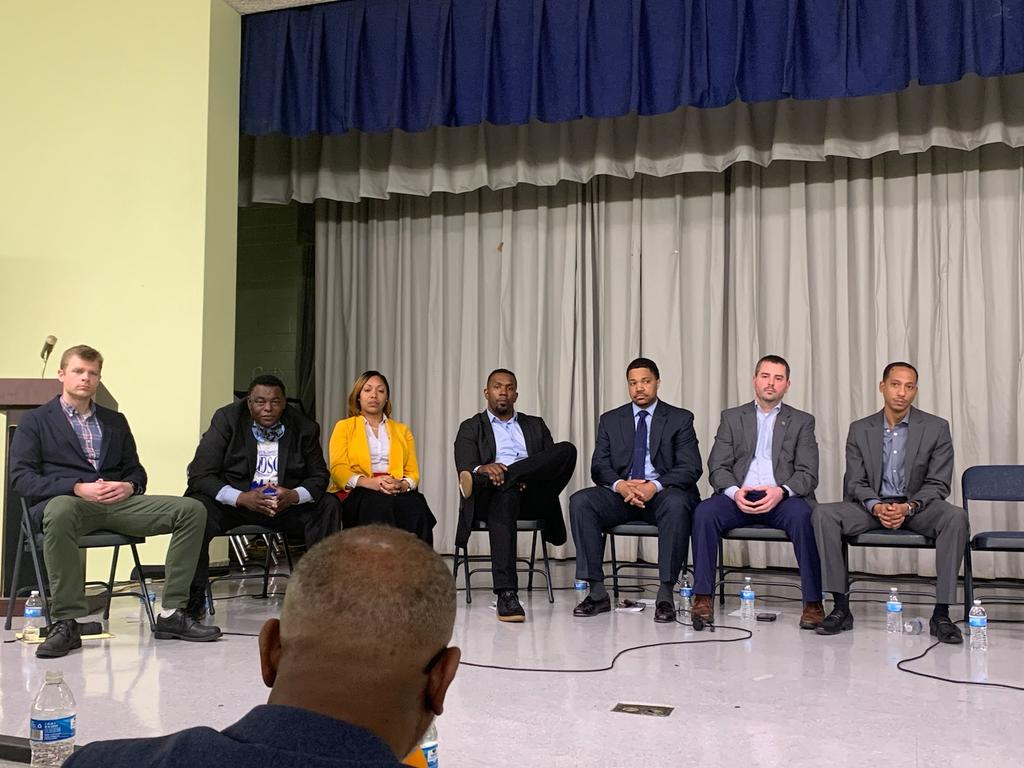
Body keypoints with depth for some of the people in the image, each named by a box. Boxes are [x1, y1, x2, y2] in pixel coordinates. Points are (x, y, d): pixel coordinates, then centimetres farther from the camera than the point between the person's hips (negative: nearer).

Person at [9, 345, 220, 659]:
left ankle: (172, 614, -17)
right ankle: (65, 623, -32)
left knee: (192, 510, -17)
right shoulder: (36, 421, 12)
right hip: (63, 501, -4)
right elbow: (21, 476, 0)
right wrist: (77, 488, -14)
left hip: (118, 503, 4)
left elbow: (135, 470, 25)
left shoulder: (115, 421, 26)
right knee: (60, 513, -43)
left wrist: (129, 486, -2)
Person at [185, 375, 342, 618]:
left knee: (328, 506, -19)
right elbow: (200, 475, -13)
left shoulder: (304, 428, -3)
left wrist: (294, 496, -22)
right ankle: (193, 600, -21)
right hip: (233, 501, -2)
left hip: (286, 502, 2)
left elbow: (319, 476, 2)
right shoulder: (226, 420, -8)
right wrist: (242, 498, -29)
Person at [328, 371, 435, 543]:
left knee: (416, 508, -34)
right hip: (357, 493, -2)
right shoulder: (344, 427, 18)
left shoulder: (402, 430, 26)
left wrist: (402, 485, -10)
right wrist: (369, 482, -17)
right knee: (380, 506, -38)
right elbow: (338, 470, 2)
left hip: (399, 492, 2)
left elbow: (413, 472, 15)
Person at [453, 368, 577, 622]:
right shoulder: (471, 428, 19)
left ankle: (480, 483, -34)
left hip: (532, 495, 2)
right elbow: (464, 468, 0)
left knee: (567, 449, -25)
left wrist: (527, 477, -12)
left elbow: (553, 463, 12)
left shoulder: (535, 425, 27)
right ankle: (506, 594, -49)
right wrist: (483, 468, -26)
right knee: (504, 493, -42)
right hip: (494, 495, -2)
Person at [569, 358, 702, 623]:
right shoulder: (610, 420, 15)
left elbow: (691, 468, -3)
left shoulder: (680, 419, 7)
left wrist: (655, 486, -21)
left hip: (662, 493, -2)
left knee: (677, 504, -38)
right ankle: (597, 592, -24)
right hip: (621, 493, 3)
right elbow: (599, 466, 6)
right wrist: (620, 485, -18)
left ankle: (665, 595, -31)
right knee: (580, 501, -26)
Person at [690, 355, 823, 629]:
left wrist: (781, 491, -18)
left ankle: (813, 603, -27)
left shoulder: (802, 421, 14)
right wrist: (734, 492, -14)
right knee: (704, 511, -29)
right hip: (739, 497, 1)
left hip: (781, 499, -1)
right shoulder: (732, 418, 17)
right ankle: (703, 597, -23)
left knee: (802, 515, -35)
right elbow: (717, 467, 8)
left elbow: (808, 474, 3)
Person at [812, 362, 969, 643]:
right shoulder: (860, 429, 4)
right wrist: (876, 506, -20)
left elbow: (938, 484, -3)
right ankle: (841, 607, -22)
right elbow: (856, 483, 2)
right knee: (823, 514, -26)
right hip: (873, 506, 1)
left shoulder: (936, 428, -1)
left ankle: (941, 614, -28)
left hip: (917, 507, -1)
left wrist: (908, 507, -22)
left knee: (955, 517, -34)